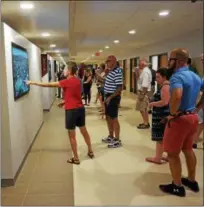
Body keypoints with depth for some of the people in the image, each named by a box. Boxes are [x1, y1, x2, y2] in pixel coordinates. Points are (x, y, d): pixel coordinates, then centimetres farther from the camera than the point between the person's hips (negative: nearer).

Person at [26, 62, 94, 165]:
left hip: (71, 110, -8)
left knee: (72, 136, 5)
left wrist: (33, 82, -4)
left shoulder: (67, 82, -15)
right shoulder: (77, 81, 8)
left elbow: (48, 84, -12)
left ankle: (76, 158, 14)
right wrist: (65, 102, 21)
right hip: (80, 108, 8)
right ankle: (90, 151, 34)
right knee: (84, 131, 20)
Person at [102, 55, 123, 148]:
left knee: (114, 119, -3)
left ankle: (117, 140, 8)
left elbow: (119, 88, -23)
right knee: (108, 117, 17)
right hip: (108, 96, 10)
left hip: (113, 97, -10)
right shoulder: (110, 71, 13)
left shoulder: (117, 72, -18)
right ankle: (111, 136, 31)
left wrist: (110, 97, -23)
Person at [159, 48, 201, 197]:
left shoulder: (177, 76, -21)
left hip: (180, 119, -9)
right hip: (193, 117, 9)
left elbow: (177, 96, -40)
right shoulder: (196, 76, 9)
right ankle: (192, 181, 36)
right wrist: (196, 107, 15)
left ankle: (177, 186, 18)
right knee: (188, 149, 22)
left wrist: (172, 114, -24)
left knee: (173, 153, 5)